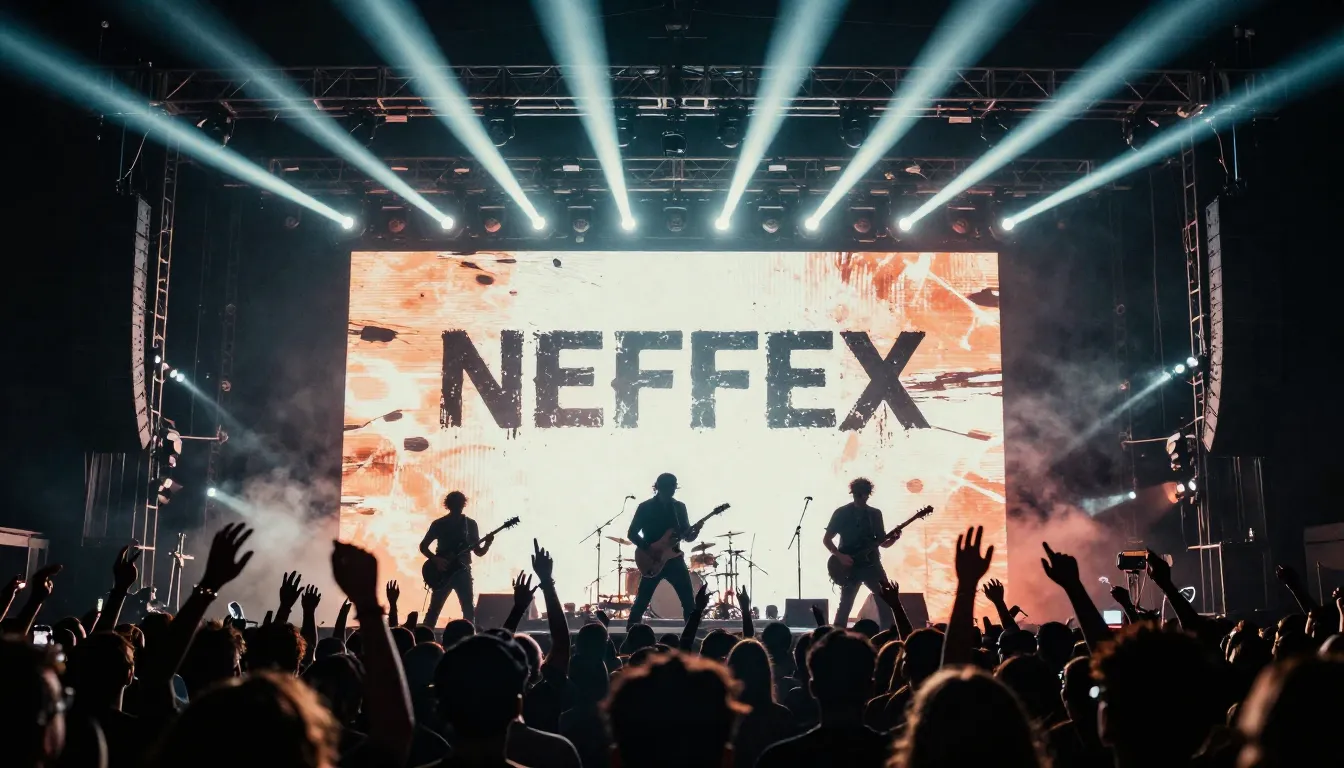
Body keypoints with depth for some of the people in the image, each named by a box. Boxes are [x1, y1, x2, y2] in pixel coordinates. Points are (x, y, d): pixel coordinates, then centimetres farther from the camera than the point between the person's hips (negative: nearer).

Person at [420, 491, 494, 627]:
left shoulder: (470, 524, 5)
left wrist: (487, 544, -13)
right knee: (434, 609, -2)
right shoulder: (439, 524, 1)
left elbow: (479, 552, 7)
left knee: (469, 610, -3)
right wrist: (436, 560, -11)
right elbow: (423, 546, 5)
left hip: (462, 571, 2)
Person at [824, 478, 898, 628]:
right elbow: (826, 539, 0)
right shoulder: (841, 513, -2)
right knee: (845, 604, -3)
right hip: (849, 566, -3)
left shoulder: (875, 513, 9)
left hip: (871, 564, 3)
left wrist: (893, 539, -10)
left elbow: (882, 542, 12)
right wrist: (840, 555, -13)